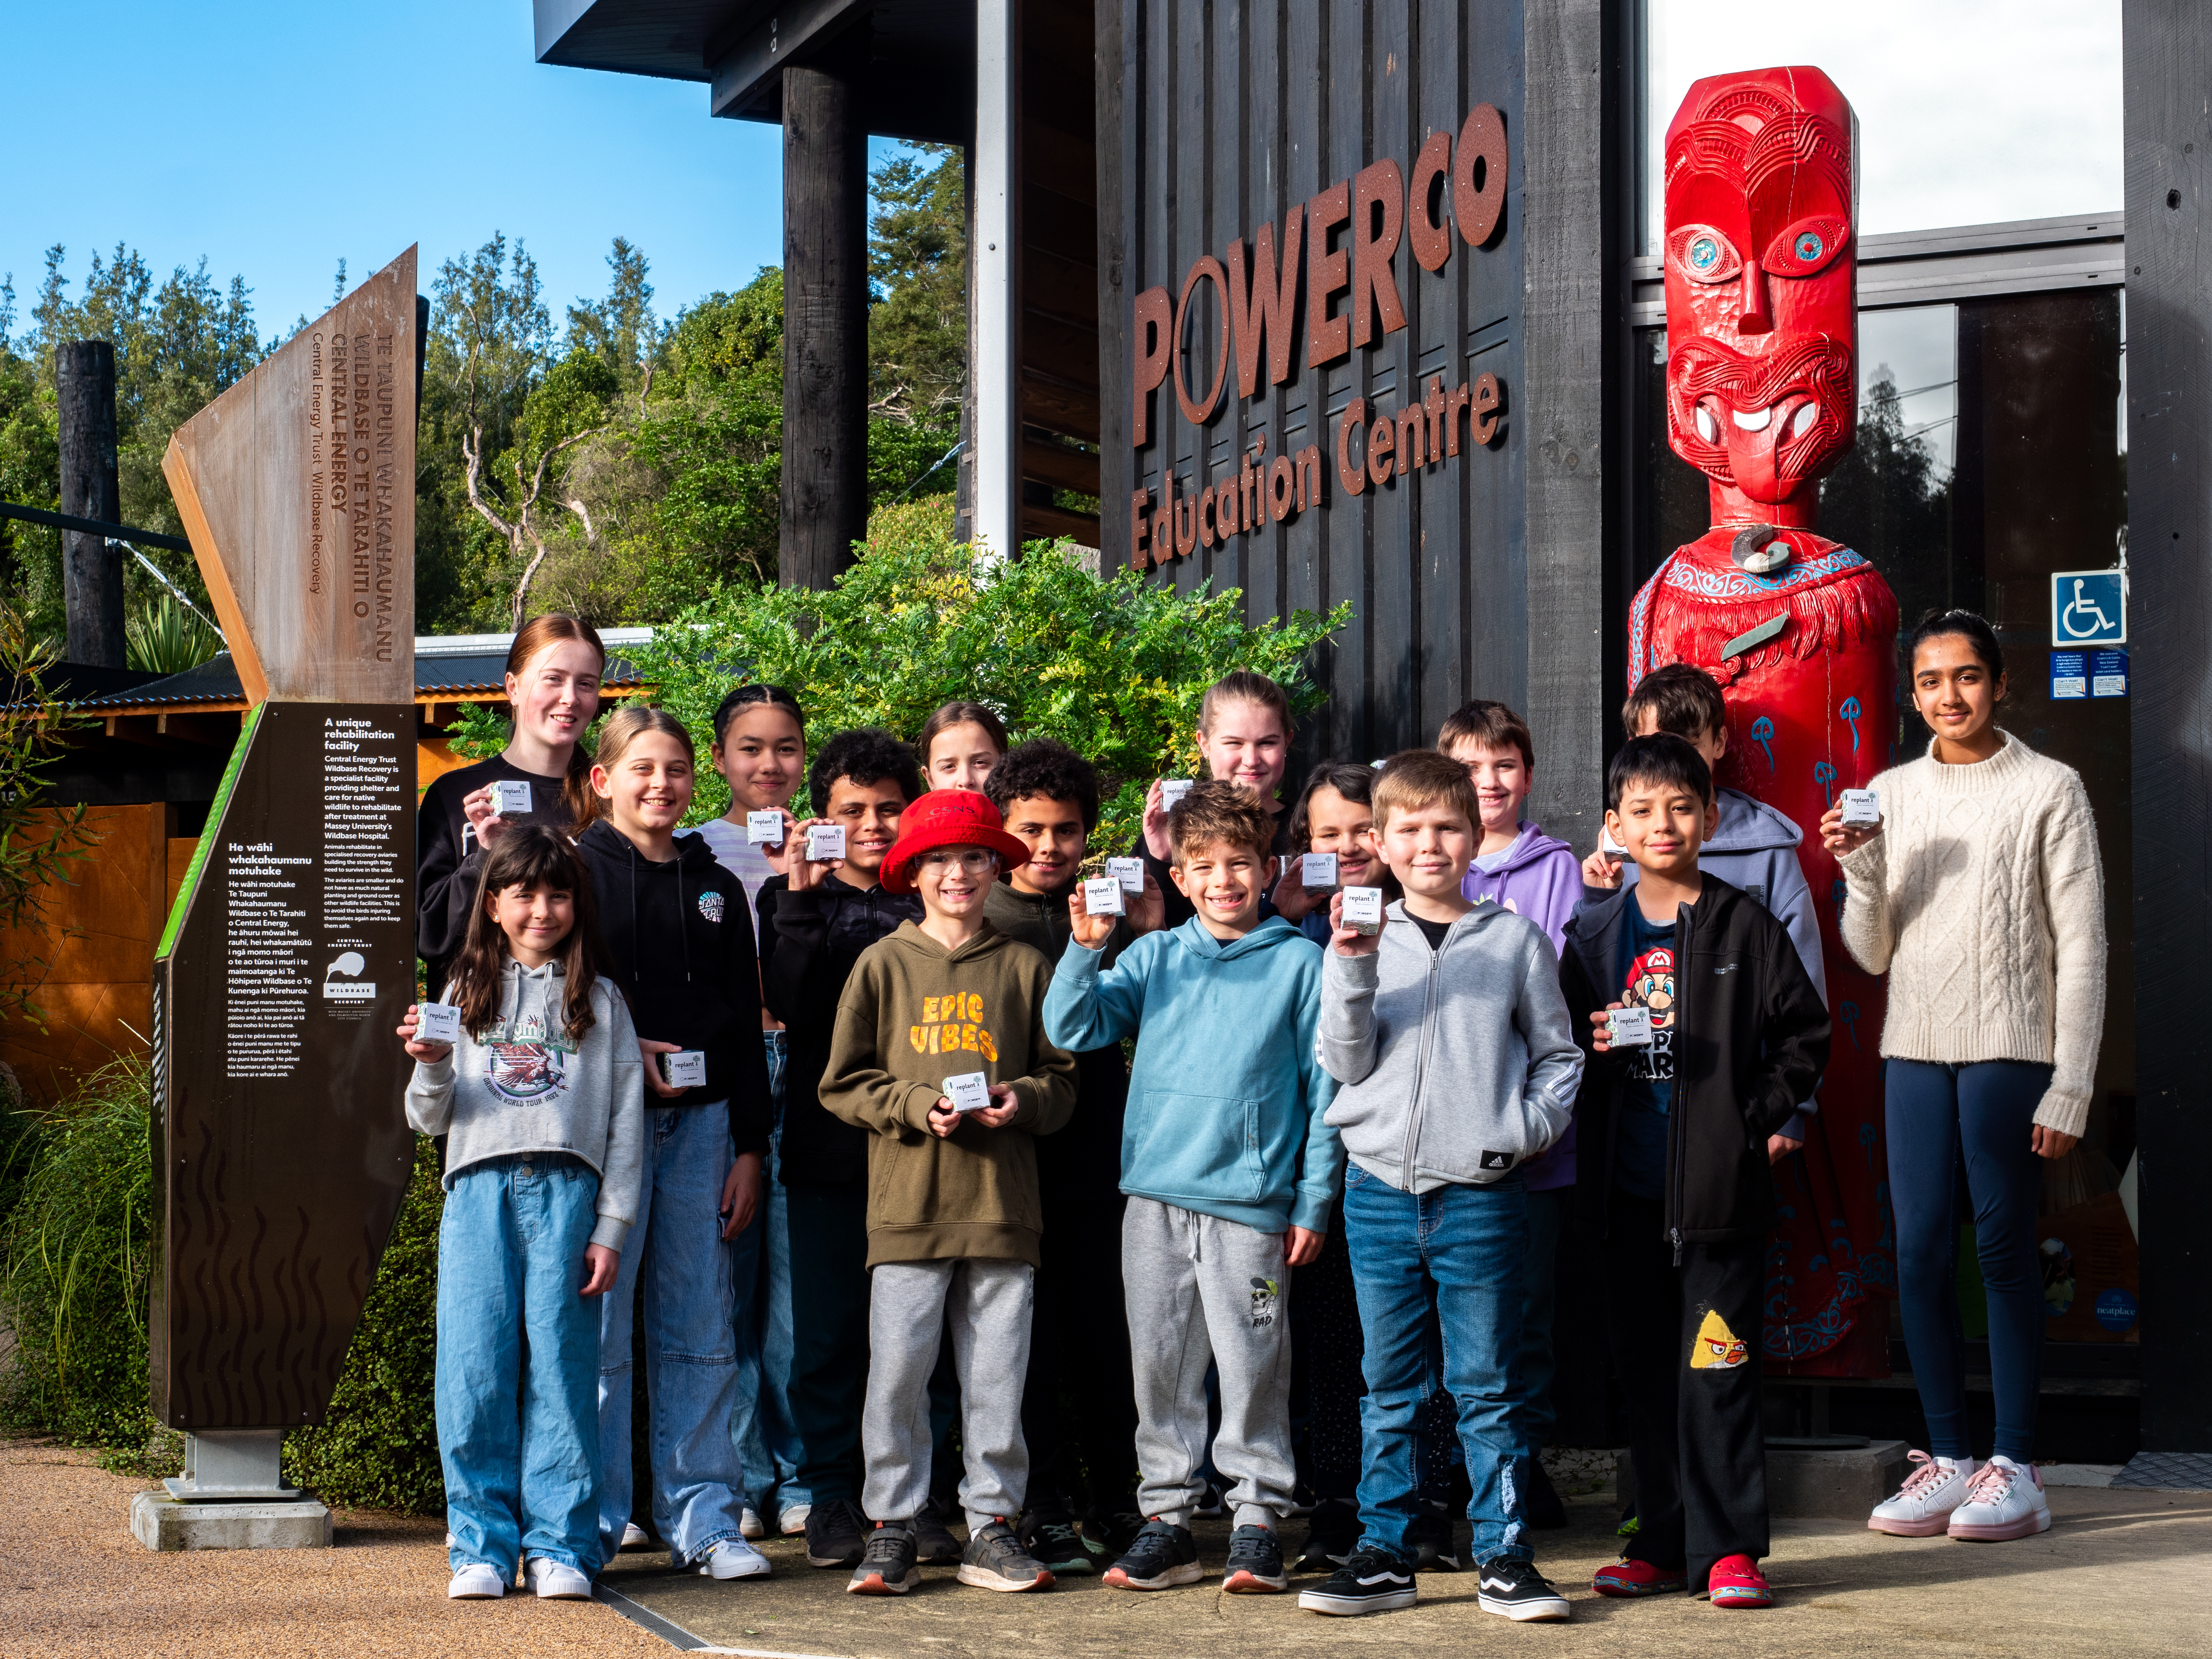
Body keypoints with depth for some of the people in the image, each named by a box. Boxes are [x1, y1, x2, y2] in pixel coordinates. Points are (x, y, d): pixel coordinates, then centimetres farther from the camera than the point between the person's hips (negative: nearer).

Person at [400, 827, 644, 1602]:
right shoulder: (466, 995, 15)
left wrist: (611, 1229, 1)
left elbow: (626, 1123, 9)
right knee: (475, 1370, -4)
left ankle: (559, 1545, 3)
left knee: (561, 1365, -3)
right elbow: (429, 1119, 14)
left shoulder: (601, 1001, 13)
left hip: (567, 1191, -1)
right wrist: (431, 1066, -8)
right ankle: (483, 1545, 4)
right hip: (480, 1190, 1)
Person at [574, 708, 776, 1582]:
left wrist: (749, 1147, 8)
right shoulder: (576, 872, 3)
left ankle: (705, 1518, 8)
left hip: (702, 1122, 3)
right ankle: (592, 1520, 6)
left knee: (700, 1331, 4)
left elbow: (746, 1026, 14)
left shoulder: (717, 888, 15)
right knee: (599, 1329, -3)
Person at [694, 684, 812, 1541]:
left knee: (800, 1277, -1)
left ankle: (799, 1478, 6)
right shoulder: (696, 851, 9)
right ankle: (739, 1479, 4)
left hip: (806, 1066, 1)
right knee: (726, 1272, -2)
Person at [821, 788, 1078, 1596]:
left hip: (1002, 1204, 1)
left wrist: (1020, 1100, -9)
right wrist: (917, 1105, -9)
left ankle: (991, 1524, 15)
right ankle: (892, 1531, 7)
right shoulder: (883, 964, 6)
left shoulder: (1026, 968, 8)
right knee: (897, 1373, -2)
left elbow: (1060, 1079, 10)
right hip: (907, 1205, -1)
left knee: (998, 1377, 4)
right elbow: (842, 1083, 5)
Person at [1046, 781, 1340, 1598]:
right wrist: (1085, 949, -12)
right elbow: (1073, 1029, 4)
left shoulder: (1299, 963, 3)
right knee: (1161, 1362, 7)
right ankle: (1168, 1519, 15)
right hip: (1156, 1194, 3)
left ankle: (1259, 1519, 8)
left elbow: (1323, 1087, 3)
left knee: (1252, 1367, -2)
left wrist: (1314, 1200, -1)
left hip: (1249, 1198, -3)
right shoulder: (1156, 957, 10)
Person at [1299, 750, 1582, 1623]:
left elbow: (1559, 1055, 9)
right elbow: (1347, 1065, 2)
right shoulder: (1363, 940, 8)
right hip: (1380, 1186, 2)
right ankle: (1384, 1552, 13)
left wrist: (1526, 1127, -7)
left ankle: (1504, 1557, 7)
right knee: (1389, 1387, 7)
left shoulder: (1516, 940, 5)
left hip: (1480, 1193, -2)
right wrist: (1352, 967, -9)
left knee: (1485, 1386, 1)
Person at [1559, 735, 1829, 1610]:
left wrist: (1760, 1117, -6)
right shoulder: (1594, 936, 9)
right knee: (1646, 1369, 9)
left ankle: (1728, 1547, 2)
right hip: (1630, 1186, 4)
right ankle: (1663, 1544, 17)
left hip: (1722, 1185, -4)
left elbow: (1805, 1034, 3)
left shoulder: (1746, 927, 0)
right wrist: (1592, 1047, -6)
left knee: (1717, 1371, -4)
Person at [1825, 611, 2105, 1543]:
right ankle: (1946, 1457, 10)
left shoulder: (2048, 790, 0)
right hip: (1915, 1048, 4)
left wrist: (2069, 1087, -8)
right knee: (1920, 1250, 2)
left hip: (2010, 1047, -4)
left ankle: (2013, 1466, 3)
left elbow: (2082, 948, -2)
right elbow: (1875, 955, 11)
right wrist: (1858, 870, -8)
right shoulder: (1890, 795, 11)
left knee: (2005, 1249, -3)